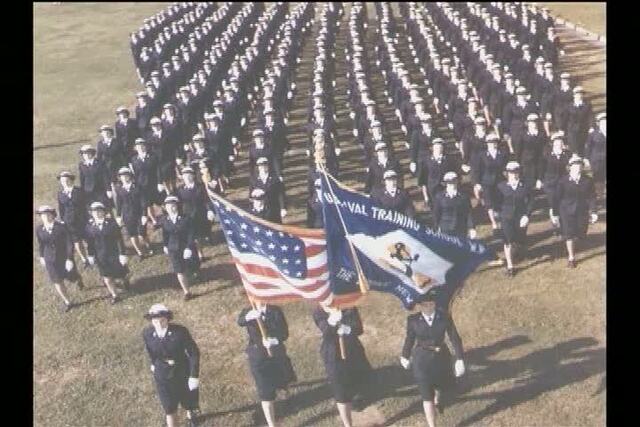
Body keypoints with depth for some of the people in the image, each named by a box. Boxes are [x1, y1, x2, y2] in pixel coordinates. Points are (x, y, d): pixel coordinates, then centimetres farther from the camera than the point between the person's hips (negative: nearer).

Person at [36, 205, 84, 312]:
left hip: (64, 258, -2)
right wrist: (42, 256, 17)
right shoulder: (39, 230, -11)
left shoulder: (62, 227, -23)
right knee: (57, 282, 6)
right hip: (50, 261, 2)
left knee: (73, 277, 17)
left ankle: (79, 282, 55)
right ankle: (67, 302, 25)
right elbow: (41, 244, 7)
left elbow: (69, 244, -18)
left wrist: (69, 259, -20)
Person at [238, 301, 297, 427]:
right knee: (265, 393, -4)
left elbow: (285, 333, -13)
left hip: (277, 354, 2)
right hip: (257, 358, -2)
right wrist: (249, 317, -56)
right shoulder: (248, 311, -9)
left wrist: (274, 340, -35)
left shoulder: (276, 311, -9)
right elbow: (240, 322, -33)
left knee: (282, 381, 28)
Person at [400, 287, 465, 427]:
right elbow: (410, 339, 1)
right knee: (426, 395, -2)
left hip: (441, 357, 2)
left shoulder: (445, 317, -16)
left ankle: (437, 399, 65)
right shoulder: (413, 319, -15)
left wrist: (459, 359, -16)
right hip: (422, 360, -2)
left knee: (441, 383, 29)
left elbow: (455, 338, -11)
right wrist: (405, 356, 12)